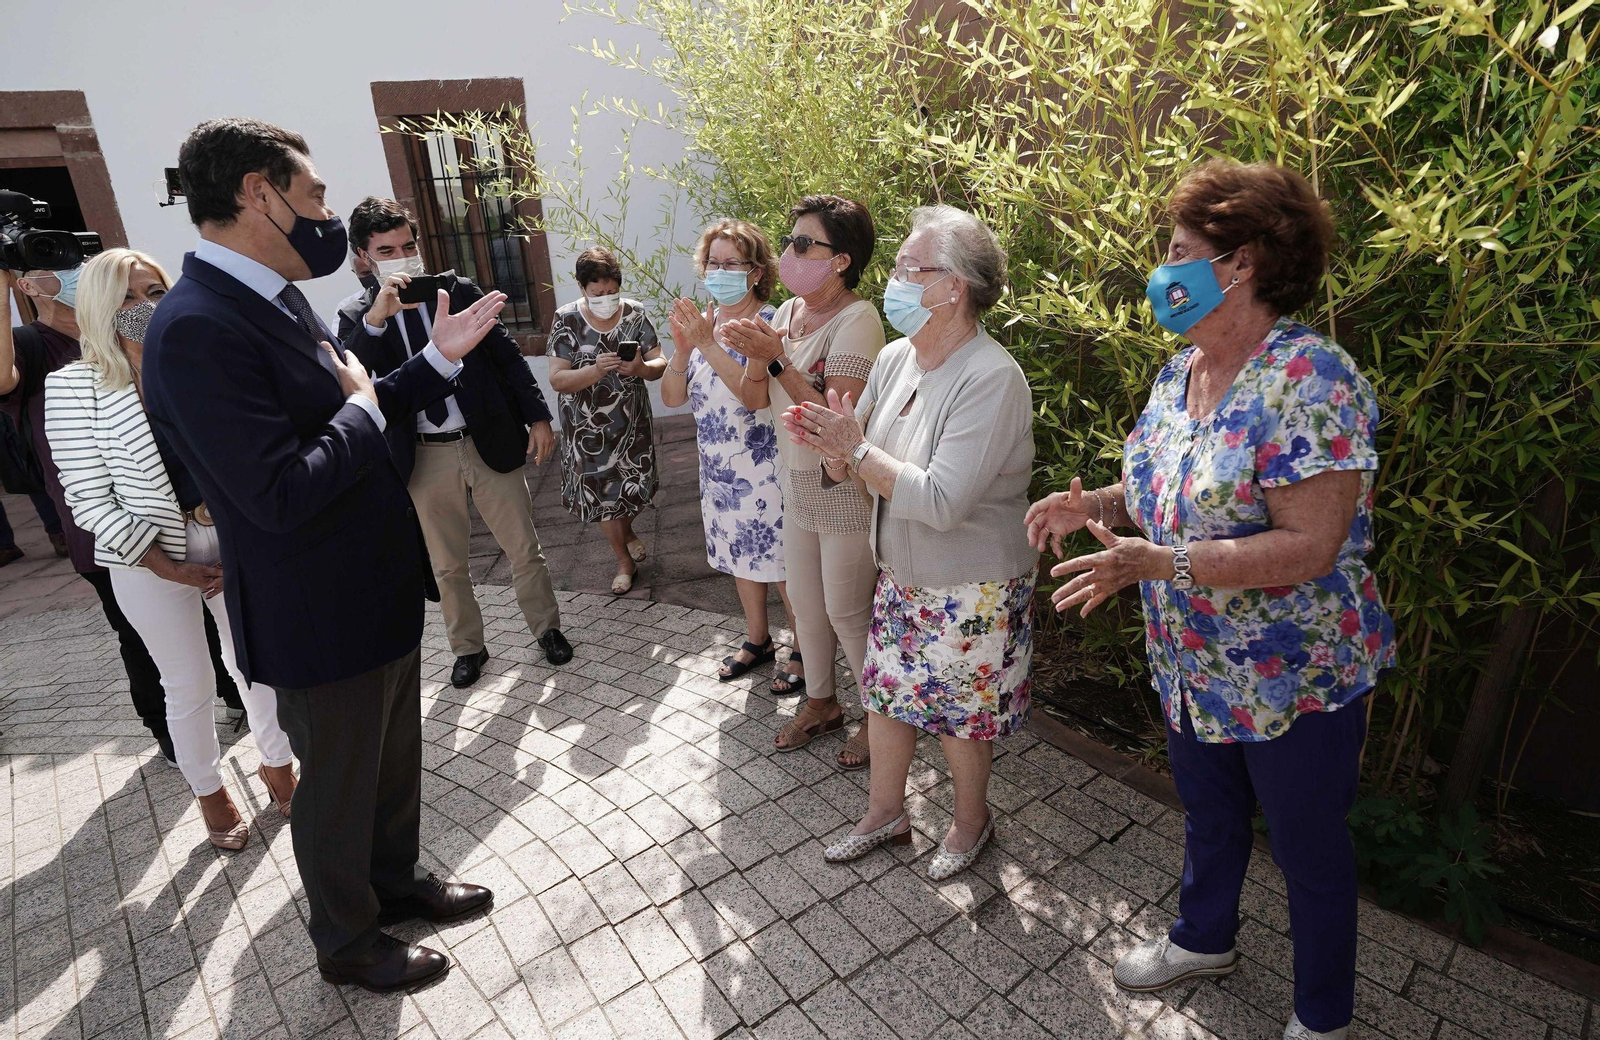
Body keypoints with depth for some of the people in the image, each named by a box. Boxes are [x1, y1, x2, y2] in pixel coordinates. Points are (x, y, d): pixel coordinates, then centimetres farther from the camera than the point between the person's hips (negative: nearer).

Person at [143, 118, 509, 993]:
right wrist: (362, 411, -16)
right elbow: (282, 494, -31)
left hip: (381, 590, 9)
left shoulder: (276, 299, 6)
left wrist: (438, 357, 4)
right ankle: (346, 941, 39)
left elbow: (360, 415, 12)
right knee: (338, 783, 14)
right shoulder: (197, 328, -25)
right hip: (321, 617, -9)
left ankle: (396, 879, 48)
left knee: (395, 757, 24)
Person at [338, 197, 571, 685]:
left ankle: (547, 629, 30)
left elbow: (508, 355, 3)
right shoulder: (356, 319, 2)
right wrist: (377, 318, -29)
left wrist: (538, 418, -3)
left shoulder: (458, 291, 2)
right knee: (448, 567, 13)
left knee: (525, 549, 9)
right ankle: (468, 648, 33)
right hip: (424, 458, 1)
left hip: (490, 443, 0)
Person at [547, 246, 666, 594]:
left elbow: (660, 364, -3)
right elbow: (557, 379, -12)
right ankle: (625, 559, 28)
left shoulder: (634, 313, -4)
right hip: (587, 427, -1)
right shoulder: (566, 320, -8)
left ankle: (626, 531, 42)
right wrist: (595, 370, -30)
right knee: (601, 493, 5)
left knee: (634, 486, 5)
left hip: (631, 421, 1)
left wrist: (642, 367, -27)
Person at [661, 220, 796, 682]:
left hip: (765, 470, -7)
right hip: (718, 470, 7)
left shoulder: (770, 323, -14)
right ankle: (757, 641, 38)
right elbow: (671, 398, 1)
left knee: (782, 564, 4)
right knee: (741, 557, 19)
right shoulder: (703, 323, 5)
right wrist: (682, 349, -16)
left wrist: (709, 346, -31)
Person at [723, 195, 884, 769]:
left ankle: (881, 716, 29)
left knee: (846, 613, 5)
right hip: (798, 485, 8)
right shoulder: (787, 313, 5)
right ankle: (821, 702, 40)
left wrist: (779, 359, -27)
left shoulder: (857, 320, -19)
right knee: (806, 605, 18)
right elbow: (755, 401, 4)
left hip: (847, 491, -7)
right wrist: (757, 360, -15)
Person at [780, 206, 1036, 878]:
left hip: (971, 590, -7)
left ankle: (971, 820, 41)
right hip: (902, 575, 7)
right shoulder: (895, 357, -1)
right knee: (886, 690, 18)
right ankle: (885, 813, 41)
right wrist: (827, 444, -18)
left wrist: (856, 450, -26)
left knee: (960, 711, 12)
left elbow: (941, 501, -31)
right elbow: (856, 464, 4)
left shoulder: (992, 380, -25)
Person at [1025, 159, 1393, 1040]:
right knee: (1208, 811, 27)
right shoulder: (1180, 370, 1)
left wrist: (1157, 561, -34)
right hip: (1192, 664, 8)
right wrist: (1097, 503, -7)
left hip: (1292, 679, -7)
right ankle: (1204, 938, 53)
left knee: (1309, 849, 15)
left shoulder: (1311, 380, -25)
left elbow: (1308, 546, -29)